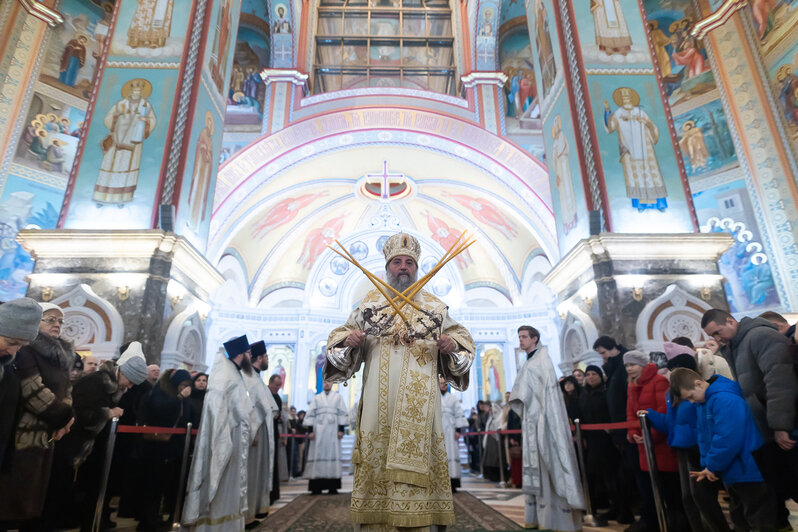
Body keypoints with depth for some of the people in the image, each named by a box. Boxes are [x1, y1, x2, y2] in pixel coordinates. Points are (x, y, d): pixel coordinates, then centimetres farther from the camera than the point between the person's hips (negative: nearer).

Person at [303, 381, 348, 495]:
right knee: (317, 454, -4)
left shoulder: (338, 397, 12)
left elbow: (342, 413, 6)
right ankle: (316, 486, -1)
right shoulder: (316, 398, 14)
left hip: (332, 431, -1)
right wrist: (310, 430, -3)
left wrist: (341, 429, -4)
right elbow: (310, 414, 8)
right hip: (319, 431, 1)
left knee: (332, 453, -5)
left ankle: (332, 486, -3)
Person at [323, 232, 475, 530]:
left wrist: (451, 347, -9)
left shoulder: (434, 307, 11)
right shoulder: (369, 303, 12)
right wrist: (348, 342, -10)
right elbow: (339, 341, 13)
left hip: (418, 400, 0)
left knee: (415, 458, -3)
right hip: (379, 398, 1)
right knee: (376, 455, -1)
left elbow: (462, 342, 13)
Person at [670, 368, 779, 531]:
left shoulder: (725, 399, -24)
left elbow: (728, 439, -29)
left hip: (748, 474, -9)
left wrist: (712, 466, -17)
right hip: (732, 475, 9)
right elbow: (704, 437, 11)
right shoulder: (701, 402, 7)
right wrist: (707, 466, 0)